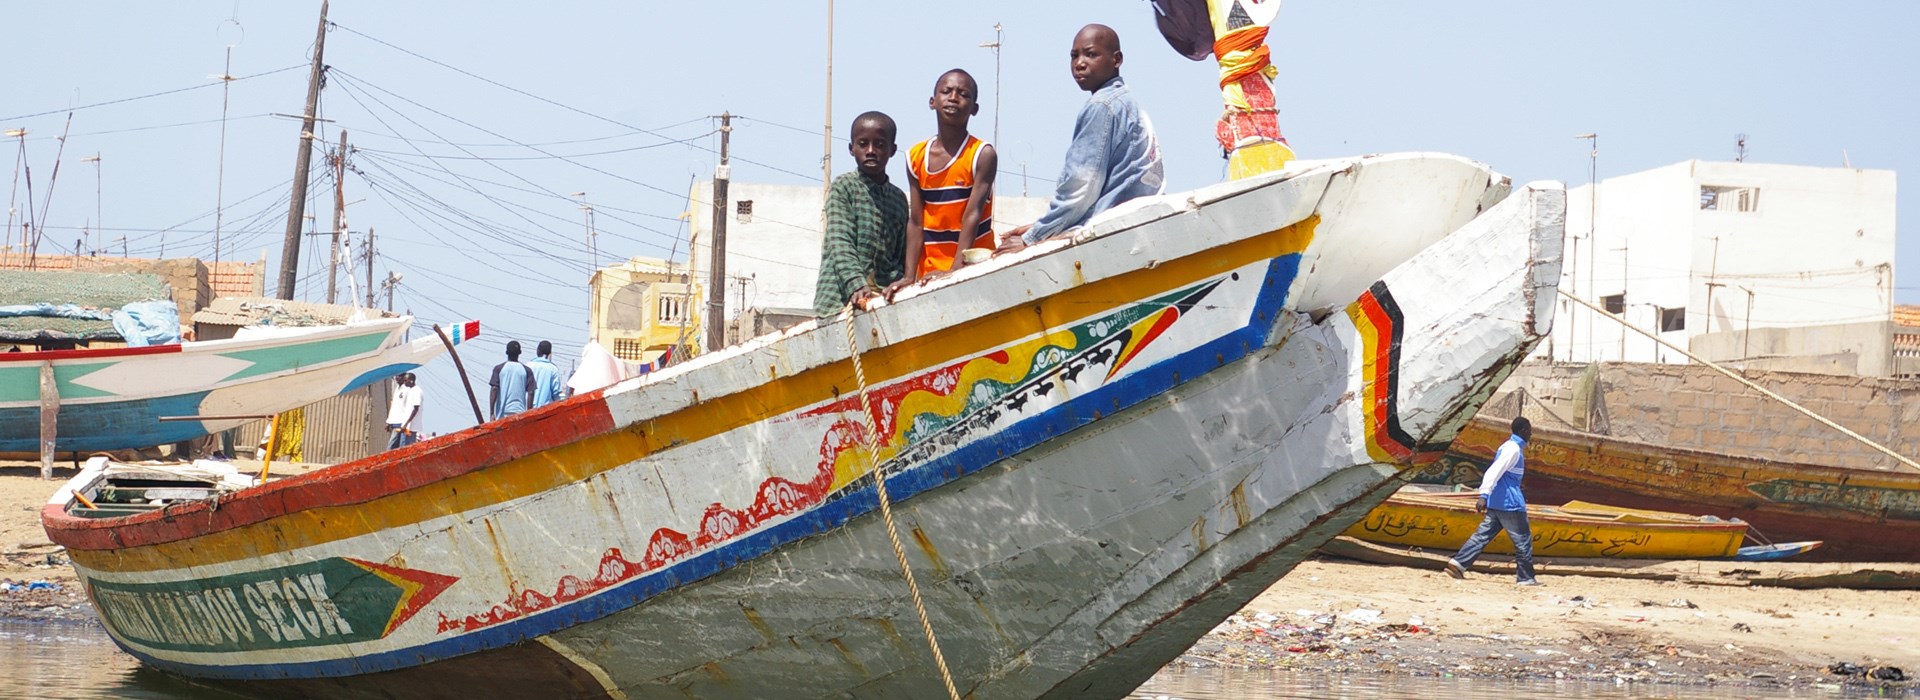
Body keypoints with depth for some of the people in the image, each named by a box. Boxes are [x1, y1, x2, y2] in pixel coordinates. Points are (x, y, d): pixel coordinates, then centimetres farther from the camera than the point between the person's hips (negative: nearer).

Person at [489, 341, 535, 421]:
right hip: (520, 412, 0)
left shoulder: (499, 368, 3)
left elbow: (494, 389, -4)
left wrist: (492, 413, -3)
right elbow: (530, 392, 1)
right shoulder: (526, 371, 5)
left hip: (503, 414, 0)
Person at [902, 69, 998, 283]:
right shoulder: (916, 158, 6)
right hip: (929, 273, 4)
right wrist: (909, 277, -7)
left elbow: (972, 215, -14)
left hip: (972, 267, -3)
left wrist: (956, 271, -24)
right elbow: (915, 222, 4)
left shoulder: (982, 155, -6)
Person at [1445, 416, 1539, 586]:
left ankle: (1458, 563, -4)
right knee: (1523, 540, 1)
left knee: (1483, 534, 5)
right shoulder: (1514, 449, -14)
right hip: (1509, 503, -9)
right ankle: (1526, 578, 7)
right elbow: (1494, 472, -24)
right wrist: (1484, 496, -32)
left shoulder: (1509, 446, 17)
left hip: (1496, 502, 9)